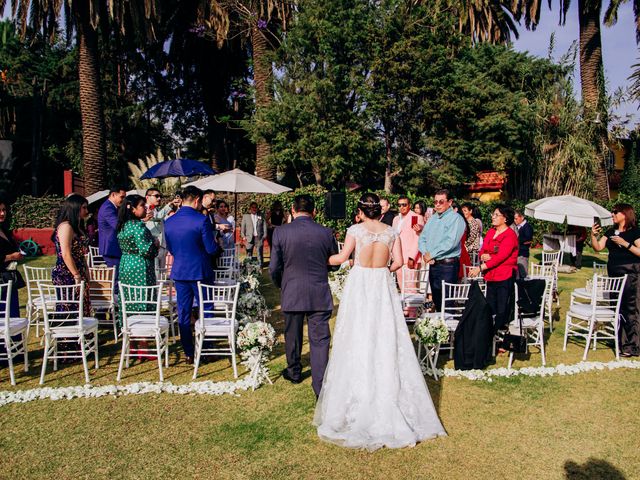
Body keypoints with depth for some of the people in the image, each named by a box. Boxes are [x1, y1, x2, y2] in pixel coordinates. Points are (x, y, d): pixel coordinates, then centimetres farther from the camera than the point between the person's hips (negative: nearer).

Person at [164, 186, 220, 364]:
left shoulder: (169, 221, 2)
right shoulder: (201, 220, -15)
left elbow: (170, 249, 11)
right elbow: (211, 249, -14)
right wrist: (218, 245, 7)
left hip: (179, 272, 4)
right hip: (200, 271, -4)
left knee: (183, 314, 10)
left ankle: (188, 353, 15)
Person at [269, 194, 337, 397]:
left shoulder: (281, 232, -8)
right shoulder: (326, 233, -4)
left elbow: (274, 268, -5)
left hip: (291, 294, 0)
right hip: (320, 294, 0)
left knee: (292, 336, 20)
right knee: (320, 340, 3)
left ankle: (294, 372, 39)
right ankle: (320, 386, 1)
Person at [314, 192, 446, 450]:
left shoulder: (355, 230, -6)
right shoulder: (391, 232, 3)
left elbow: (342, 257, -1)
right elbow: (398, 261, 3)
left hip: (360, 284, -3)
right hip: (383, 285, 3)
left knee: (359, 338, 4)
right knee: (386, 339, 9)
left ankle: (360, 399, 12)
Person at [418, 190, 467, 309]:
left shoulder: (456, 218, -8)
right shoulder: (432, 219, 15)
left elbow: (451, 242, -19)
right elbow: (422, 239, 13)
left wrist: (431, 254, -12)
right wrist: (425, 254, -6)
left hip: (448, 265, -7)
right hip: (433, 265, 7)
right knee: (436, 301, 14)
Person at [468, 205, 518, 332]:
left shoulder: (510, 235, -10)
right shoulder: (490, 232, 14)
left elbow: (501, 256, -19)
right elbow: (482, 251, 15)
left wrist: (480, 268, -24)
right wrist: (483, 256, -10)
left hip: (505, 277, -7)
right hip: (490, 277, 7)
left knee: (501, 313, -5)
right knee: (490, 311, 11)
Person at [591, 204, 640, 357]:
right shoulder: (611, 232, 14)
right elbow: (598, 247, 6)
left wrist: (625, 244, -18)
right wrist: (593, 235, -8)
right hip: (614, 275, 6)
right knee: (618, 309, 10)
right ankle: (621, 342, 20)